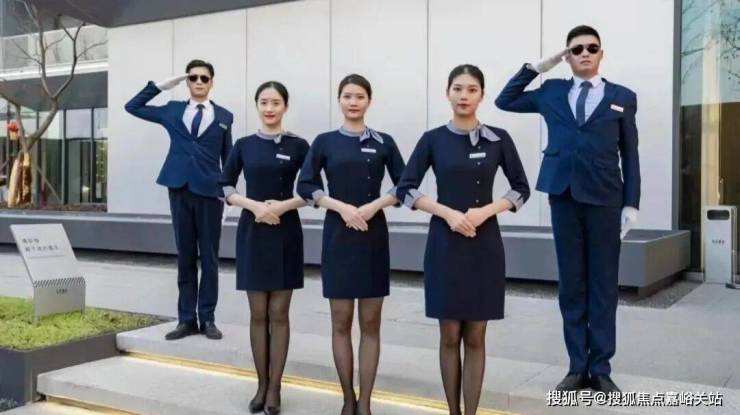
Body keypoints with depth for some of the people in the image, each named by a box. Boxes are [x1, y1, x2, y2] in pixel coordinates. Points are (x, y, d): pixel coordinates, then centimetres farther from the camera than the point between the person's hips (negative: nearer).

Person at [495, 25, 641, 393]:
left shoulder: (622, 97, 8)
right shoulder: (551, 92, 13)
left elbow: (630, 154, 6)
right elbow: (505, 101, 17)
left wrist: (631, 203, -1)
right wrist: (535, 68, 10)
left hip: (605, 199, -1)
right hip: (563, 197, 1)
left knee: (603, 285, 3)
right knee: (571, 285, 6)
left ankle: (600, 369, 11)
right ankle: (578, 367, 14)